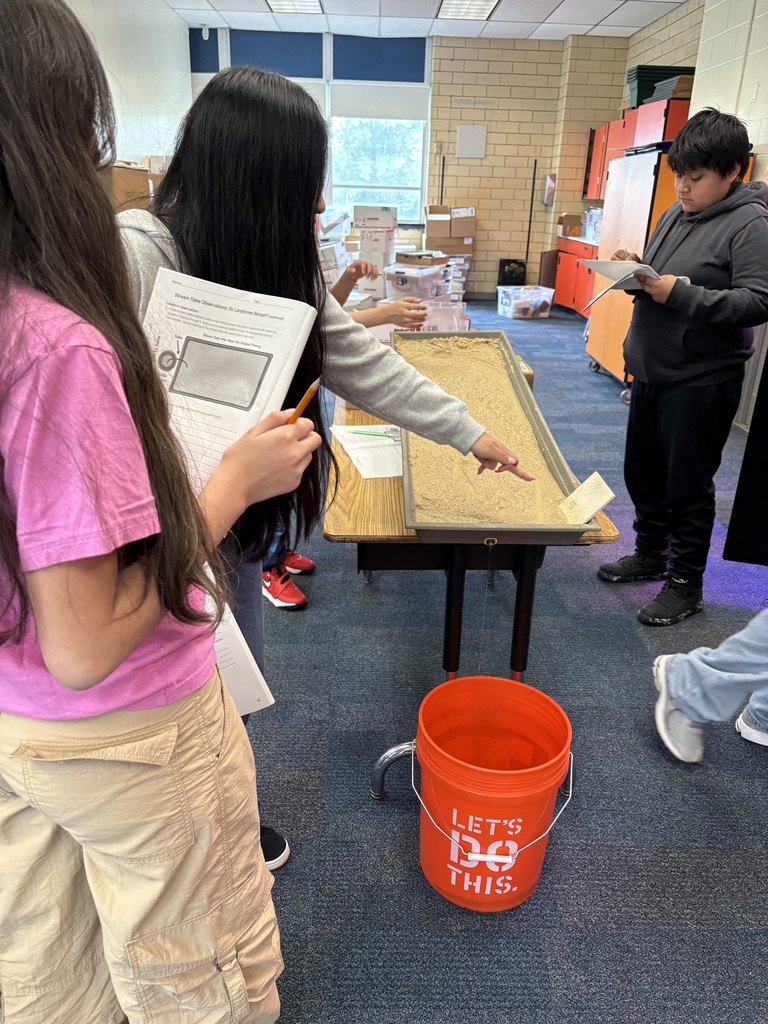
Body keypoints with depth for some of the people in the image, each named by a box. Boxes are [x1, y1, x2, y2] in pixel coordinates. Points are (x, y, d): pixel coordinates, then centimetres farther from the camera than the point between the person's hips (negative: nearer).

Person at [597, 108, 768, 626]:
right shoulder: (675, 215, 10)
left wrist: (682, 294, -26)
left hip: (701, 381, -8)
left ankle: (685, 583, 18)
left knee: (688, 485, 2)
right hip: (651, 370, 8)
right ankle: (651, 553, 37)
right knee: (642, 469, 17)